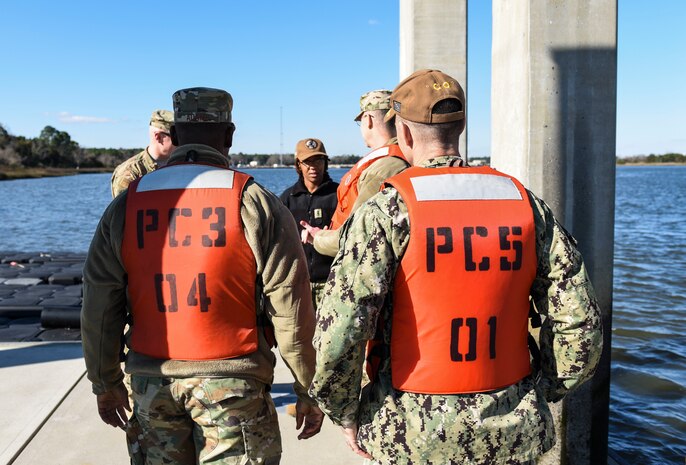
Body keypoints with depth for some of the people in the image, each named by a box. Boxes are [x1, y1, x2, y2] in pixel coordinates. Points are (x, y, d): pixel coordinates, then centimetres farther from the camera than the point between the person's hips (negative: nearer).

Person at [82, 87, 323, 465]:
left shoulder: (126, 204, 1)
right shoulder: (256, 203, -10)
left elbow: (99, 308, 5)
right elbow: (290, 312, -12)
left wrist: (105, 382, 17)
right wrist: (308, 391, -1)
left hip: (151, 383, 4)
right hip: (232, 382, -3)